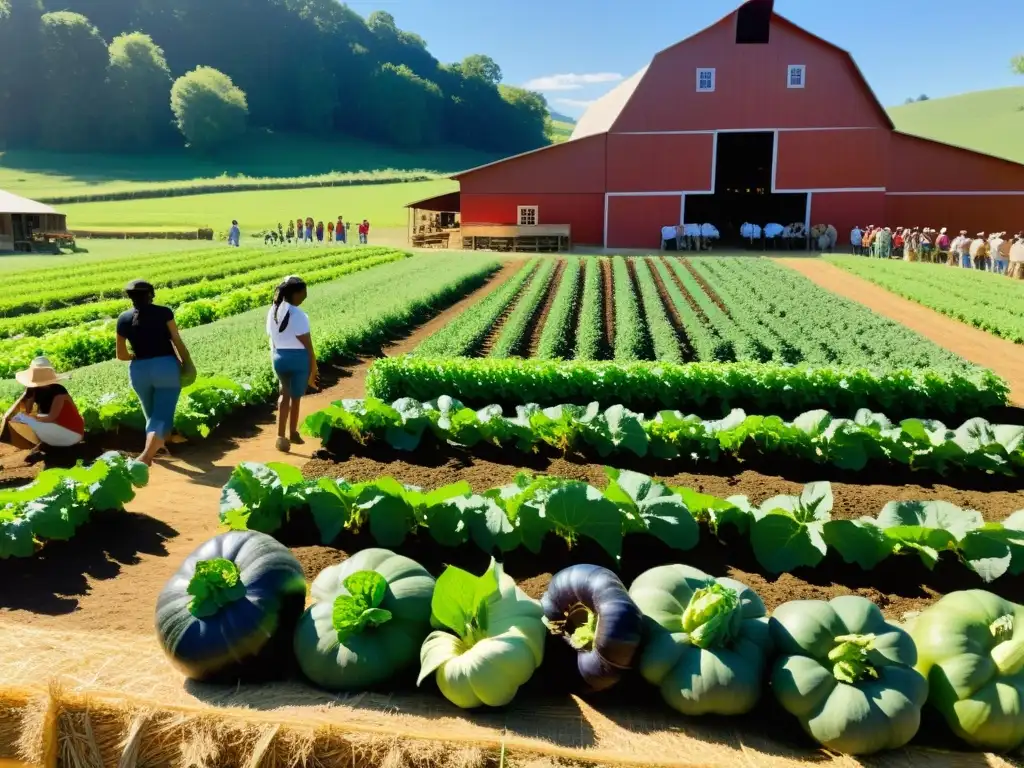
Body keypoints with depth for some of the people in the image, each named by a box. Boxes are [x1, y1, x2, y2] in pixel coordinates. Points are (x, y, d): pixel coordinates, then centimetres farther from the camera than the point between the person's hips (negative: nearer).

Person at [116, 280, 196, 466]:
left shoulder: (124, 319, 5)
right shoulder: (163, 312, -3)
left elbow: (121, 355, 7)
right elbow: (177, 342, -4)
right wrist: (187, 363, 6)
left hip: (139, 370, 3)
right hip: (166, 366, -3)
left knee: (151, 414, 23)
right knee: (162, 415, -4)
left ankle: (154, 449, 37)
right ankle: (146, 456, -21)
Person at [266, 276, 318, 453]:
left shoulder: (273, 311, 3)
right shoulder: (297, 315, -18)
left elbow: (272, 338, 8)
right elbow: (307, 344, -16)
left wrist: (276, 358, 16)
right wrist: (314, 367, -8)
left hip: (278, 357, 6)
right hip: (298, 358, -6)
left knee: (285, 394, 19)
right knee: (295, 397, 12)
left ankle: (282, 436, 11)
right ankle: (292, 433, 27)